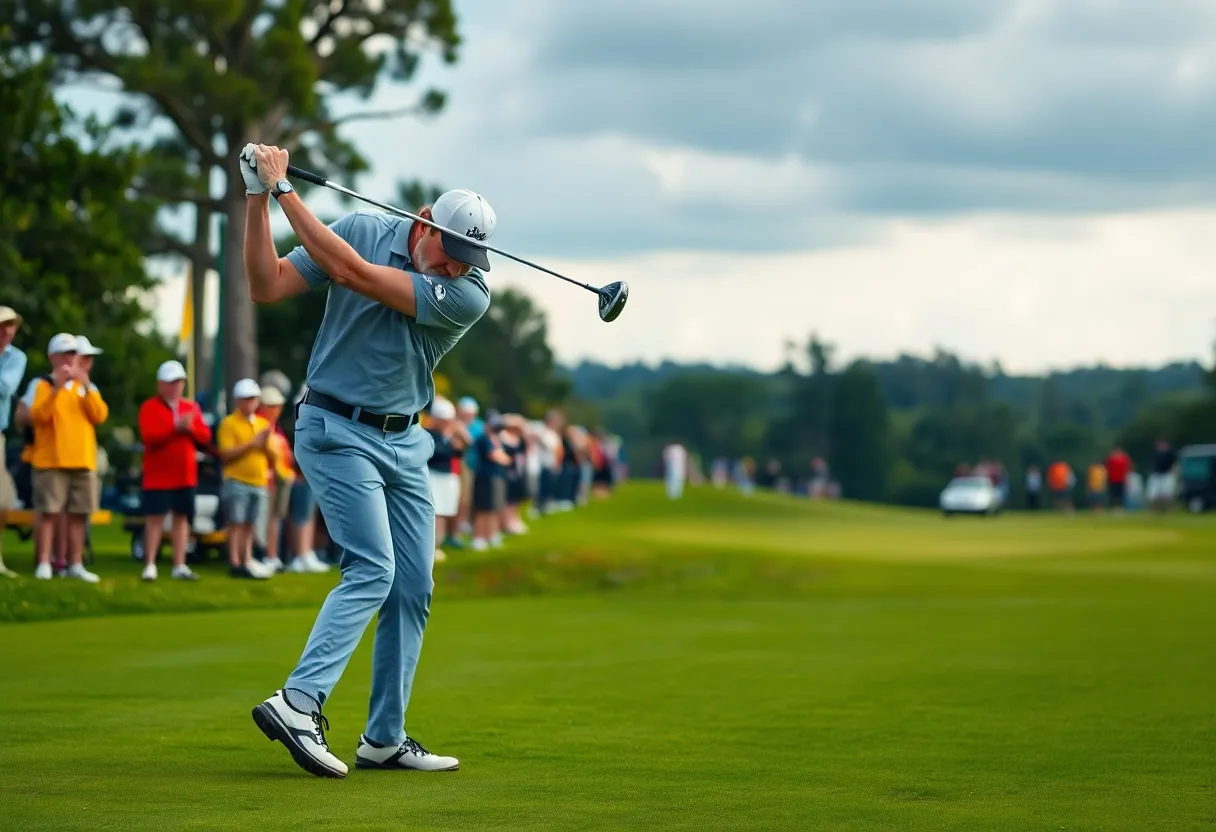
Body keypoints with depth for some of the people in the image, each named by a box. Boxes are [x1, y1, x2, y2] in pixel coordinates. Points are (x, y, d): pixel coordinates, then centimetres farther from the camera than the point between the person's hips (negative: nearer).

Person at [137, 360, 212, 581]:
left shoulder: (191, 408, 13)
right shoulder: (149, 408, -4)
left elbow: (205, 436, 7)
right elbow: (149, 437, -17)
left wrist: (191, 428, -13)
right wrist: (176, 427, -23)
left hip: (186, 475, 5)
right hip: (158, 476, -5)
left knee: (182, 517, 5)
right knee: (154, 518, -6)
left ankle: (179, 566, 8)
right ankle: (150, 565, -5)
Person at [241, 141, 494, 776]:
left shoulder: (471, 295, -10)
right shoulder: (362, 228, -6)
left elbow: (354, 274, -21)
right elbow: (266, 288, -8)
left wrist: (286, 190, -21)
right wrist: (259, 199, -19)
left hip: (404, 441, 4)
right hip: (336, 430, -4)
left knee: (413, 588, 2)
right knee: (372, 569, -20)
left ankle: (384, 739, 9)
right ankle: (297, 703, -28)